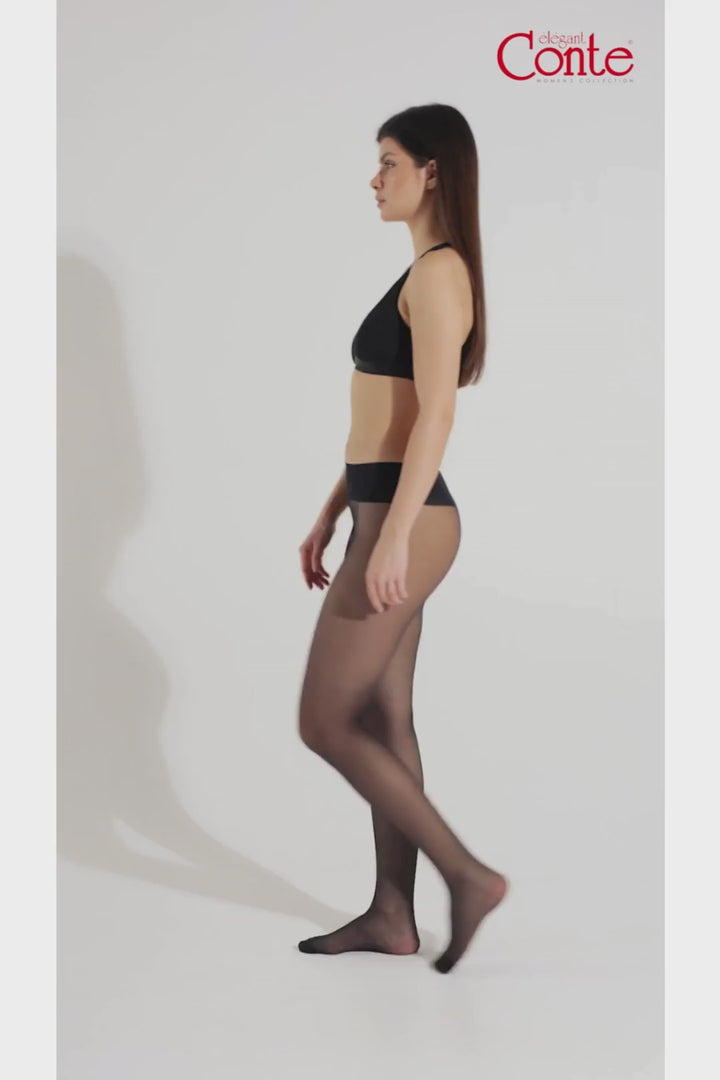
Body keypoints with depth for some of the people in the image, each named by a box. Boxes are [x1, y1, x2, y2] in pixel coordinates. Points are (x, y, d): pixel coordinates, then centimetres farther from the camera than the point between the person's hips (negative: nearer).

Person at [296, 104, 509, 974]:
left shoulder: (438, 272, -11)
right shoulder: (424, 274, 18)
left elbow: (435, 416, -20)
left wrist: (394, 535, -25)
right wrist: (330, 516, 20)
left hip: (406, 520, -10)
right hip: (385, 515, 10)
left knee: (325, 722, -4)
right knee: (382, 721, 12)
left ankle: (468, 875, 3)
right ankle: (392, 913, 21)